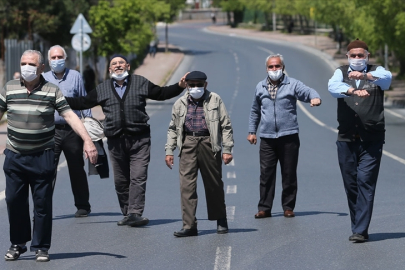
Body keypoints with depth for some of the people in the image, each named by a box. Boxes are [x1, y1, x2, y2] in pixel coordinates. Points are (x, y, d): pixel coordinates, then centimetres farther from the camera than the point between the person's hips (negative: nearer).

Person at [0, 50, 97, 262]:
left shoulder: (52, 91, -2)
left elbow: (70, 116, -7)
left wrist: (87, 141, -17)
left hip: (42, 157, -2)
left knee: (42, 203, 2)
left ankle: (41, 247, 12)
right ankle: (17, 244, 19)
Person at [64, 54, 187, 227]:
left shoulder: (141, 83, 10)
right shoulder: (102, 89, 14)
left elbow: (161, 93, 16)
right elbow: (83, 103, 16)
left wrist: (180, 86, 3)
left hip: (139, 139, -2)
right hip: (116, 141, 2)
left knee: (138, 177, -12)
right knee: (120, 180, 4)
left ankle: (135, 213, -17)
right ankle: (127, 214, 13)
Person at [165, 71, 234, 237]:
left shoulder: (215, 100, 6)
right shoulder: (180, 104, 13)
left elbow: (226, 126, 4)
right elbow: (173, 129, 18)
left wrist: (227, 149, -3)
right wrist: (169, 150, 9)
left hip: (208, 143, -1)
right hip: (188, 144, 2)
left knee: (214, 184, 7)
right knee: (186, 185, -7)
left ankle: (221, 220, 25)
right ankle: (189, 225, -6)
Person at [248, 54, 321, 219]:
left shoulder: (293, 85, 3)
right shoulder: (260, 87, 14)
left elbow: (308, 92, -13)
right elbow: (255, 111, 24)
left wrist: (315, 98, -36)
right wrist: (252, 131, 19)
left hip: (288, 137, -2)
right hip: (267, 138, 2)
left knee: (289, 174, 2)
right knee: (266, 174, 0)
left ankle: (288, 207, 10)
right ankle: (264, 208, 5)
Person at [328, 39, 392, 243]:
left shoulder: (376, 72, 5)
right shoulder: (341, 73, 9)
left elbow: (386, 78, -20)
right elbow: (333, 86, -14)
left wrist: (365, 76, -40)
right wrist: (353, 90, -34)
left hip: (372, 139, -2)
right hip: (346, 138, 2)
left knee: (366, 182, -10)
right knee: (350, 184, 5)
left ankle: (361, 230, -11)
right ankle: (358, 227, 15)